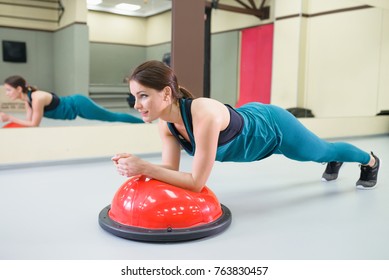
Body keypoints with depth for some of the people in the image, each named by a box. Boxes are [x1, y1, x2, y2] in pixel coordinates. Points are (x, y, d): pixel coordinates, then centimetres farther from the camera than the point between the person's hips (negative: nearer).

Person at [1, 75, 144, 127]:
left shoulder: (37, 98, -27)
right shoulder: (27, 98, 1)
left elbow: (34, 124, -24)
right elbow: (29, 120, 7)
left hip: (79, 105, -8)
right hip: (74, 105, 8)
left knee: (114, 117, -1)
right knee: (111, 118, 17)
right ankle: (145, 123, 27)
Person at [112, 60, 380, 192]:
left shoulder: (204, 115, -46)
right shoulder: (166, 123, -22)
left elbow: (197, 182, -43)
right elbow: (172, 170, -18)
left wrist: (146, 167, -47)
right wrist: (137, 165, -35)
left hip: (274, 128, -5)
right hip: (251, 117, 6)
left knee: (322, 151, 26)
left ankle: (370, 161, 60)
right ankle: (335, 163, 71)